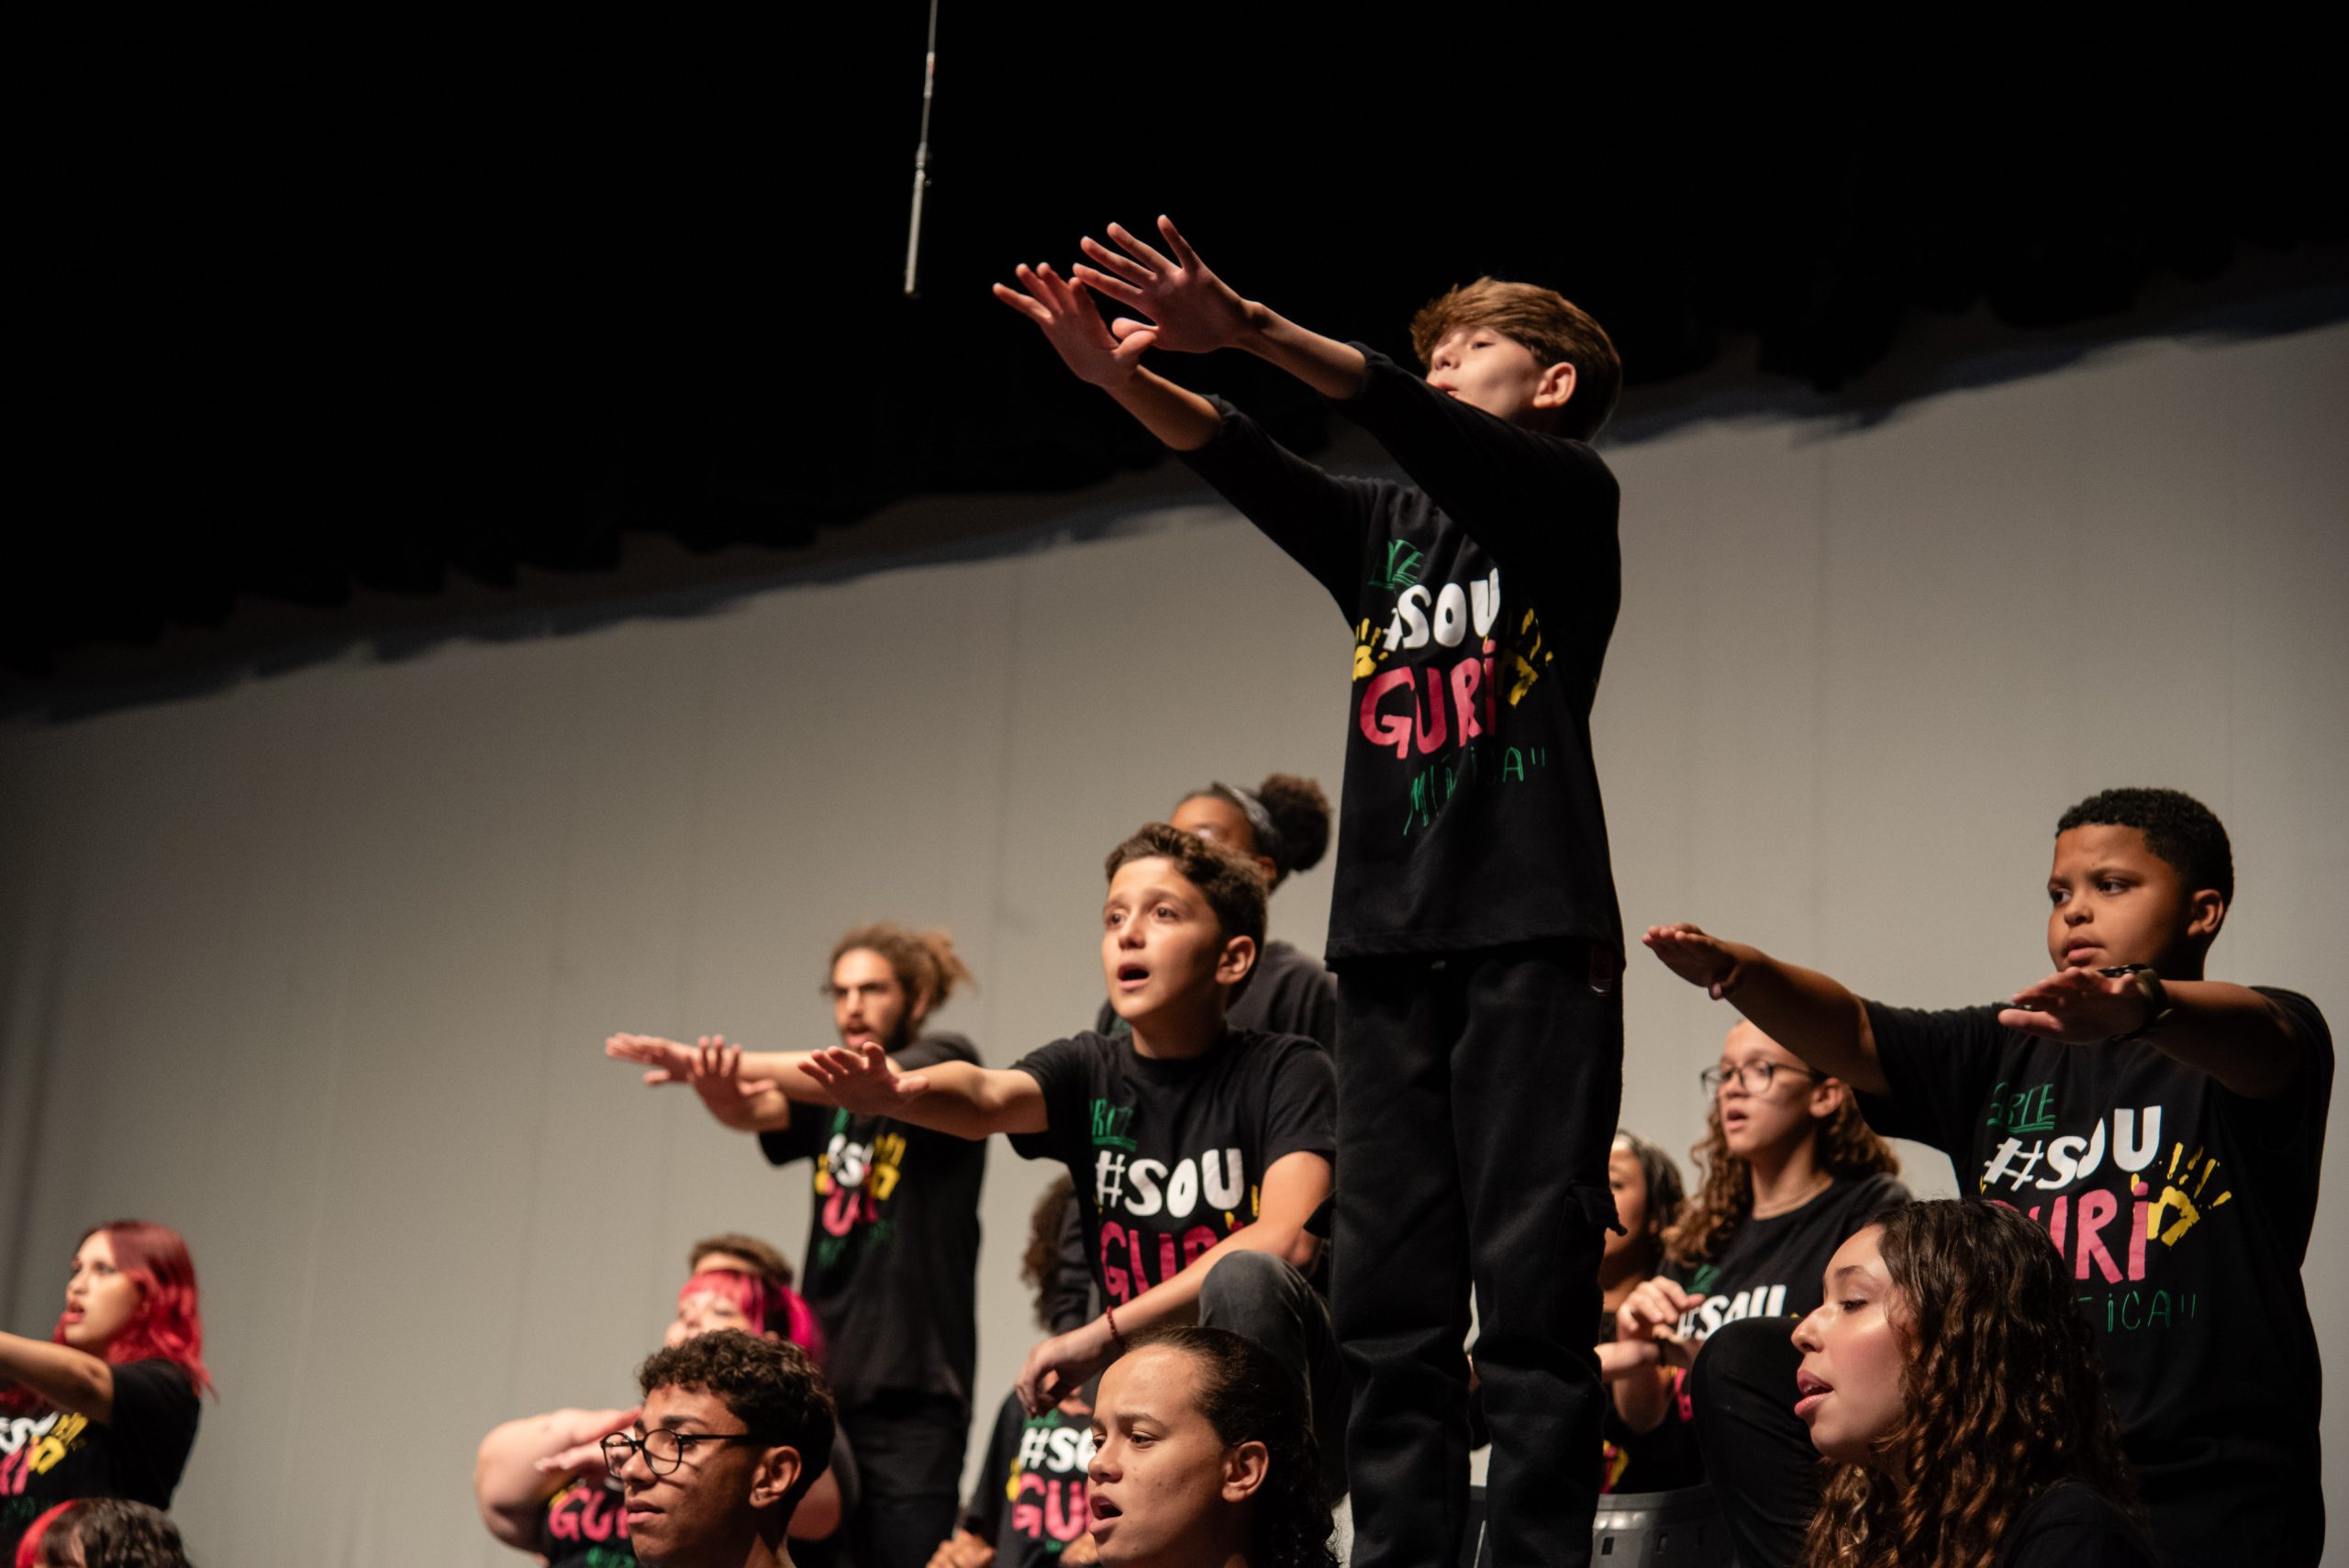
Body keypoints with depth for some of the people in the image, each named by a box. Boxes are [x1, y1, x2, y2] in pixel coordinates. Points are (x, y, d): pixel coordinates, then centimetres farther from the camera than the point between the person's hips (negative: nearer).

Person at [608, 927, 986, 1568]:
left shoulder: (945, 1063, 3)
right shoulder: (825, 1105, 17)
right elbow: (757, 1111, -4)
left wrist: (732, 1063, -28)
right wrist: (716, 1086, -28)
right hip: (822, 1381, 5)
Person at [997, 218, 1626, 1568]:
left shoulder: (1568, 495, 6)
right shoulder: (1382, 530, 21)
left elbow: (1435, 436, -12)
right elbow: (1249, 465, 5)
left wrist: (1251, 329, -26)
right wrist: (1121, 375, -13)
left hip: (1535, 944, -5)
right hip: (1391, 948, 5)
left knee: (1531, 1298, -8)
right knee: (1388, 1306, 0)